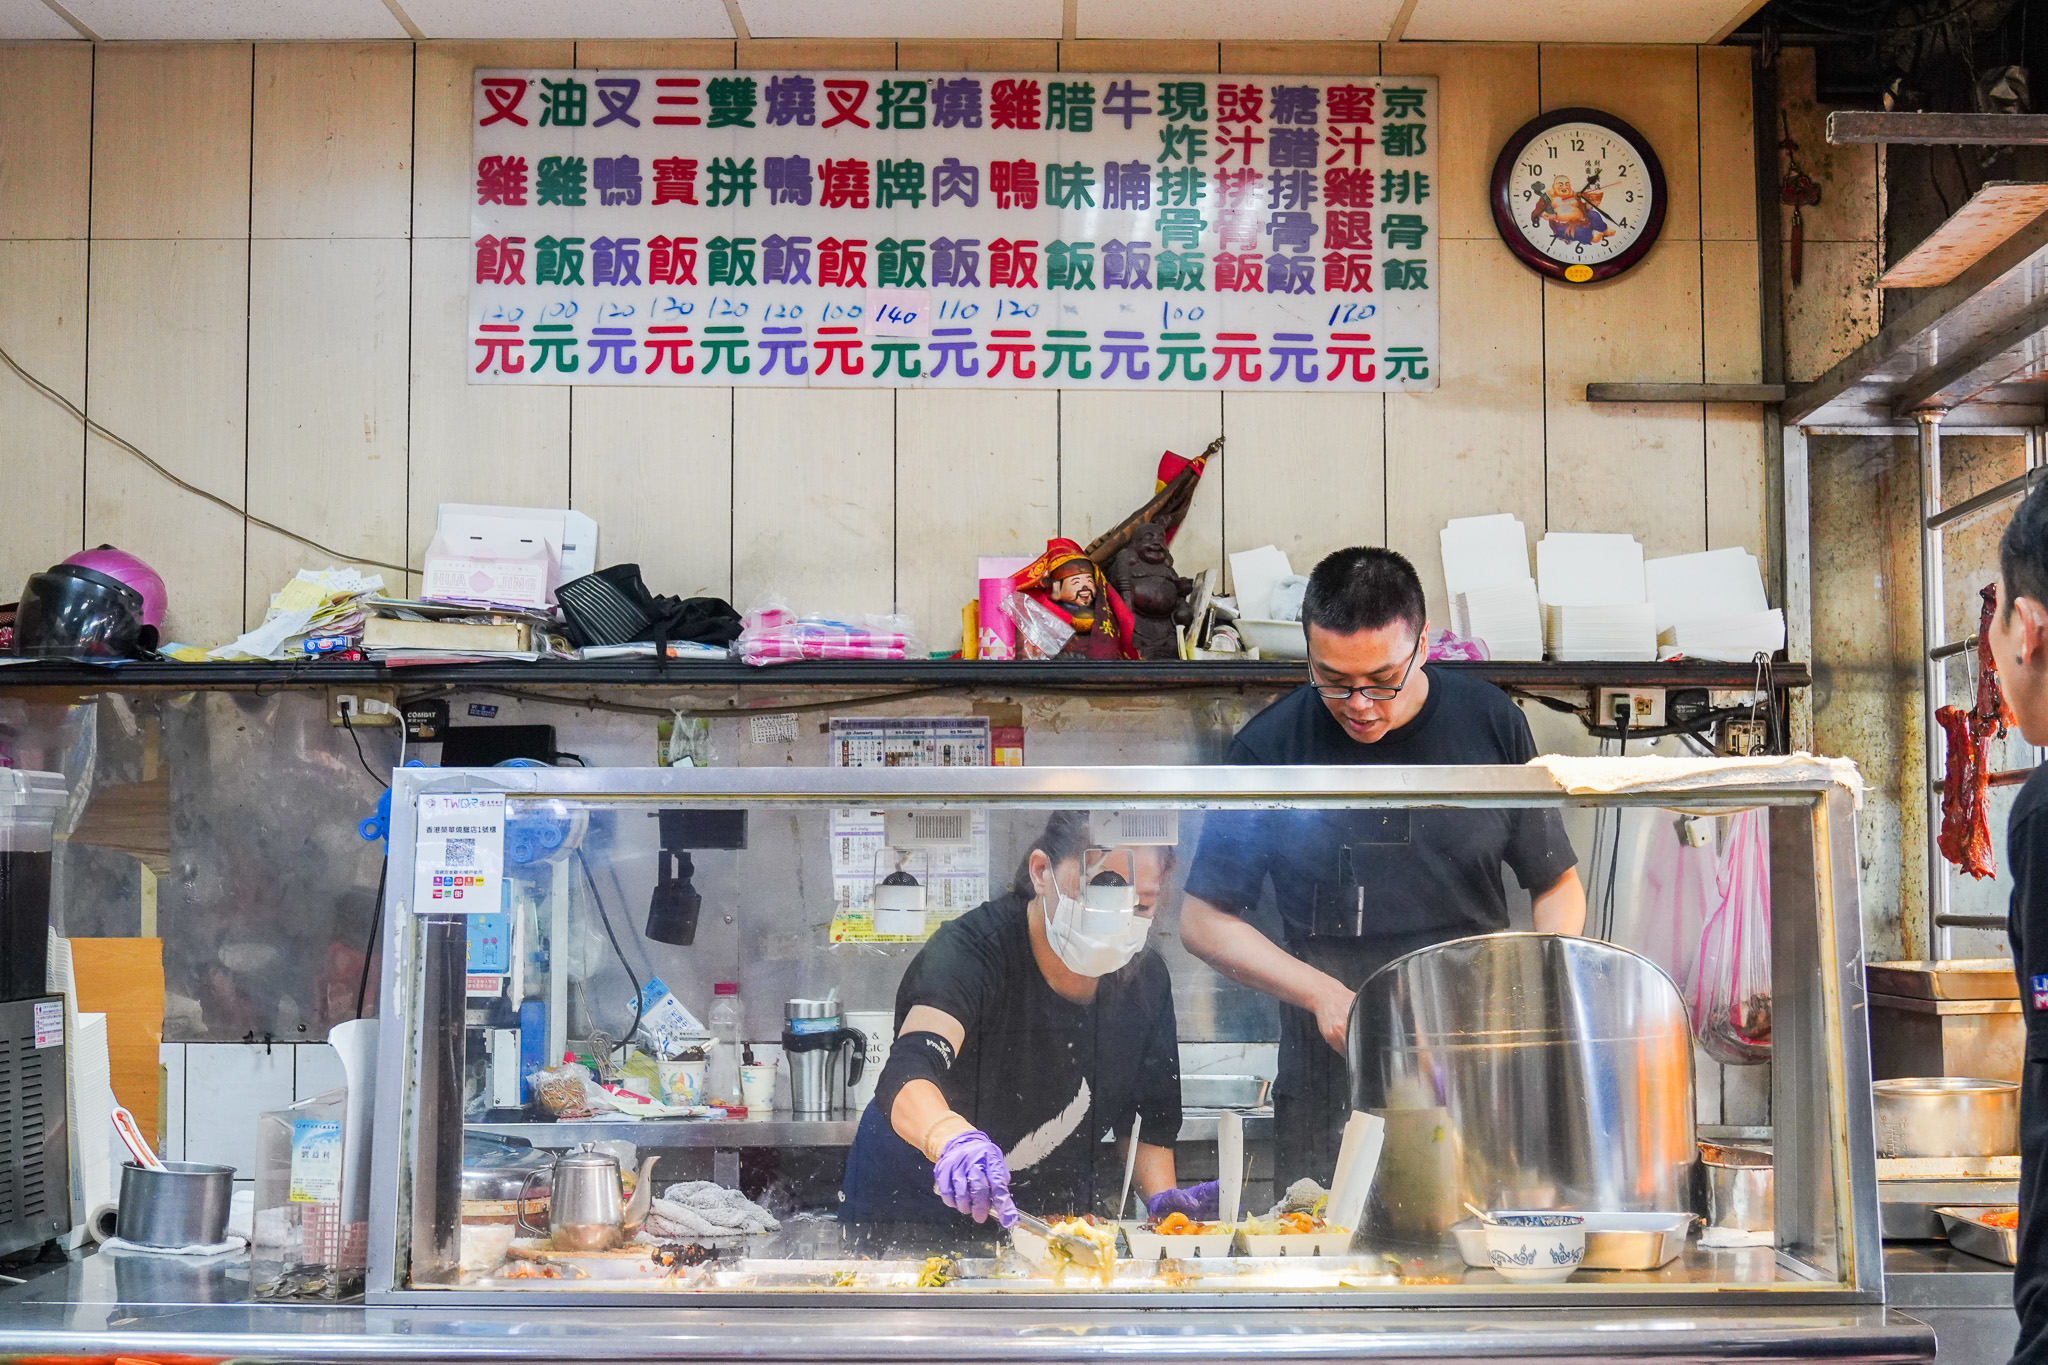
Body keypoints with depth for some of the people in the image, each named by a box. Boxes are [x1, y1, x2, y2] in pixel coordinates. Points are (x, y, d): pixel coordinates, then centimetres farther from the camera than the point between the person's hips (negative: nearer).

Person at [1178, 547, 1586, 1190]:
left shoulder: (1489, 724, -1)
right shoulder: (1271, 745, -4)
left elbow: (1558, 884, 10)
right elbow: (1204, 920, 2)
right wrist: (1321, 993, -11)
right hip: (1331, 1083, -1)